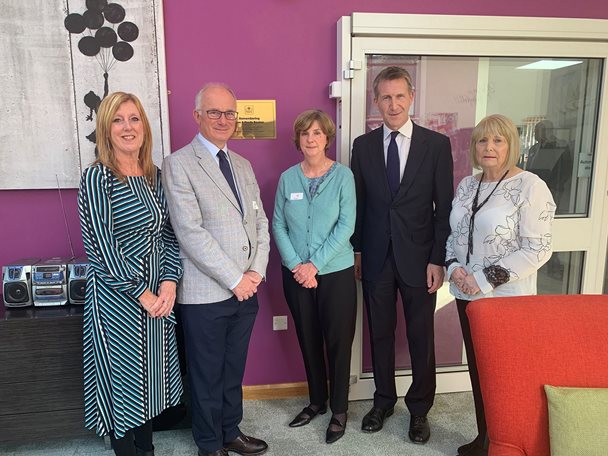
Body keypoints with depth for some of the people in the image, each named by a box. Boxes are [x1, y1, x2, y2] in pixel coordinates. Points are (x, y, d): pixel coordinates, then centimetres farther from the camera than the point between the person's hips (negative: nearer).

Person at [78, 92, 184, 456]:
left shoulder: (154, 175, 6)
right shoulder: (97, 177, -12)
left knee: (152, 375, 17)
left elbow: (169, 233, 7)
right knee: (123, 377, 9)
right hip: (117, 298, -6)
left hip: (157, 295, 6)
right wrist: (141, 293, -15)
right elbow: (100, 246, -17)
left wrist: (169, 282, -6)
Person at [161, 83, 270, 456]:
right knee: (208, 374, 11)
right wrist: (234, 279, -15)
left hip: (246, 289, 6)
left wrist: (256, 272, -2)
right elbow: (190, 232, -17)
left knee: (234, 369, 19)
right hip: (206, 293, -6)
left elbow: (261, 222, 11)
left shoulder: (243, 165, 12)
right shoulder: (179, 164, -9)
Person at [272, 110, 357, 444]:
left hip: (336, 272, -2)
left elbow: (346, 226, -11)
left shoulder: (343, 175, -5)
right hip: (296, 274, 3)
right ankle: (317, 401, 35)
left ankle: (339, 410, 25)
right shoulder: (287, 178, 2)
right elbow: (278, 225, 1)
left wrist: (315, 264, -15)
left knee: (338, 341, 6)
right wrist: (296, 265, -11)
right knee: (308, 341, 14)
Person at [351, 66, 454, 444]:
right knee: (380, 334, 14)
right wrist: (356, 251, 4)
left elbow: (444, 207, -4)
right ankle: (384, 400, 35)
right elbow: (358, 203, 6)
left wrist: (438, 260, -8)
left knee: (421, 338, 10)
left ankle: (419, 409, 31)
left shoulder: (437, 144, -4)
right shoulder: (363, 145, 3)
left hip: (419, 258, -1)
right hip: (375, 257, 2)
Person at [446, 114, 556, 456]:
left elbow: (538, 248, -16)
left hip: (506, 298, -6)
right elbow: (453, 232, 13)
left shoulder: (530, 187, -12)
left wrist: (487, 279, -19)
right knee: (477, 366, 14)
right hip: (467, 294, 6)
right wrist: (453, 267, -5)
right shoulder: (467, 184, 7)